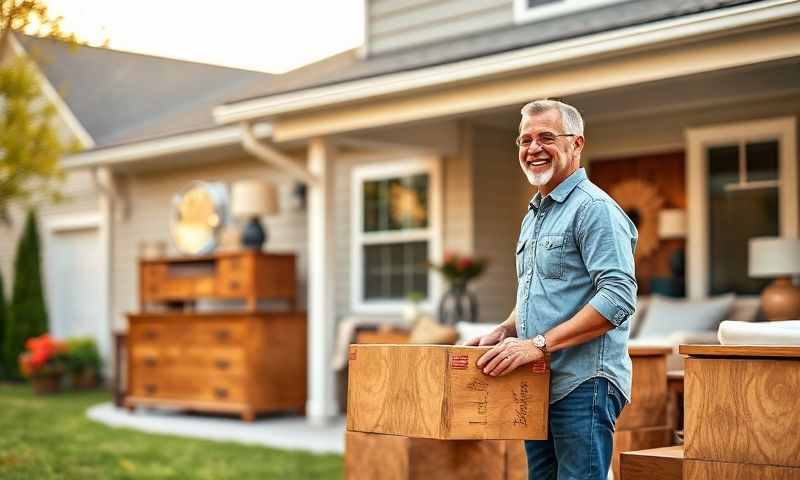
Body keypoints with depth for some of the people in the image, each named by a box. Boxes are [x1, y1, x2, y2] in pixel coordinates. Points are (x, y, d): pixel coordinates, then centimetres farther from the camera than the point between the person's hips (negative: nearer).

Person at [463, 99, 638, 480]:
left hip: (584, 383, -9)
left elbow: (618, 296, -20)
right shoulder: (533, 216, 20)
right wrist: (505, 331, 9)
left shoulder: (594, 208, -10)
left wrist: (540, 344, -22)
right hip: (538, 388, 9)